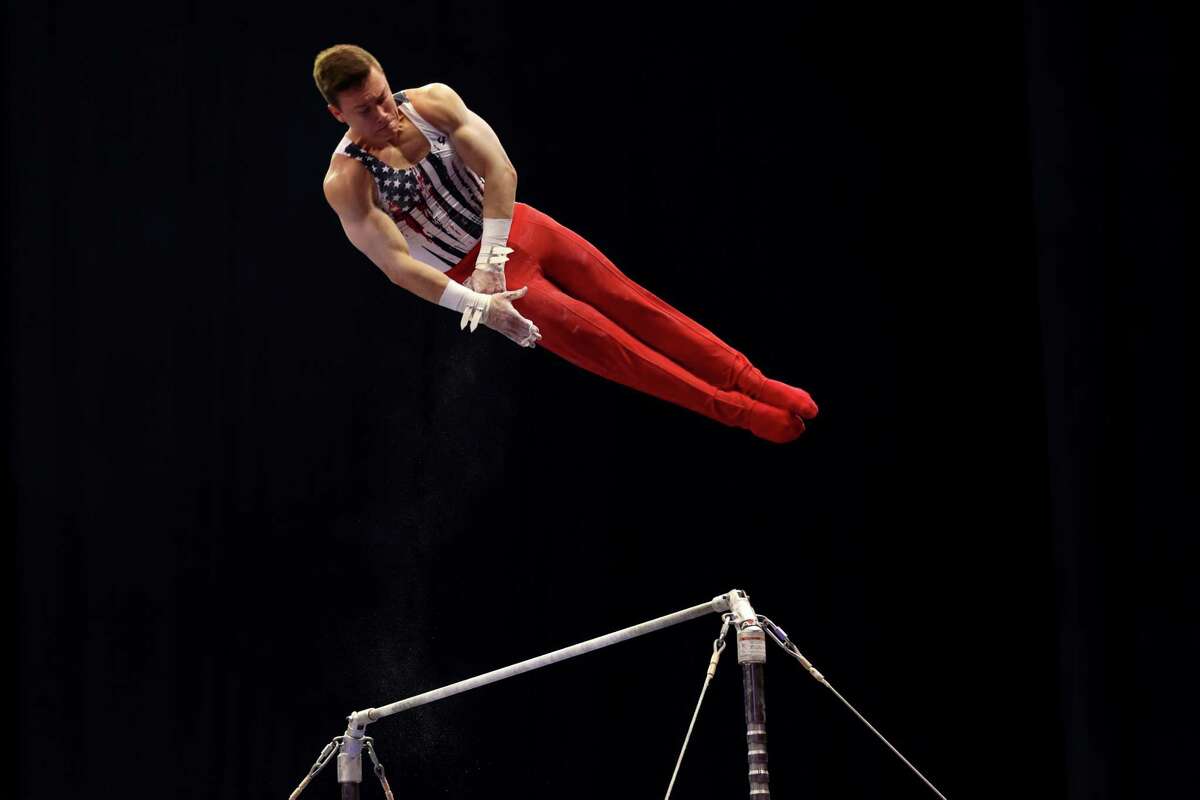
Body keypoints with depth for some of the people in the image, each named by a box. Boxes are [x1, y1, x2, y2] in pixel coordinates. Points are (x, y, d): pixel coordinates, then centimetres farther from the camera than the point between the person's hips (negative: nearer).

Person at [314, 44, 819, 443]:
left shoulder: (433, 102, -11)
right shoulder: (347, 183, -22)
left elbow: (500, 170, -15)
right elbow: (396, 265, -25)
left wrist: (491, 259, -25)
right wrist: (478, 305, -31)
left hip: (515, 227, 4)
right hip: (467, 273, -4)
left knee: (631, 302, 1)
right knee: (599, 341, -9)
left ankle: (749, 381, 6)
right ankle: (735, 410, -4)